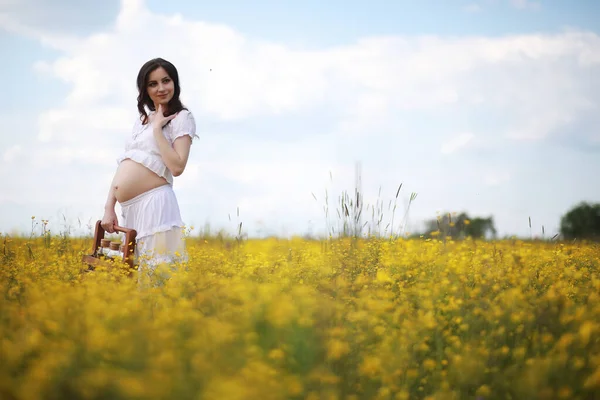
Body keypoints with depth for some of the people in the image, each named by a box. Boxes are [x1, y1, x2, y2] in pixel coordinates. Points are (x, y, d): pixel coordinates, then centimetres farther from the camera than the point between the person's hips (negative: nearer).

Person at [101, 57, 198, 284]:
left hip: (153, 203, -8)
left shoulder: (182, 118, 1)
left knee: (157, 274, -9)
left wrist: (157, 128, -9)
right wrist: (109, 208, 6)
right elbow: (122, 167, 15)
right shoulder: (142, 120, 21)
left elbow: (177, 167, -13)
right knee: (132, 271, 9)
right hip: (129, 208, 8)